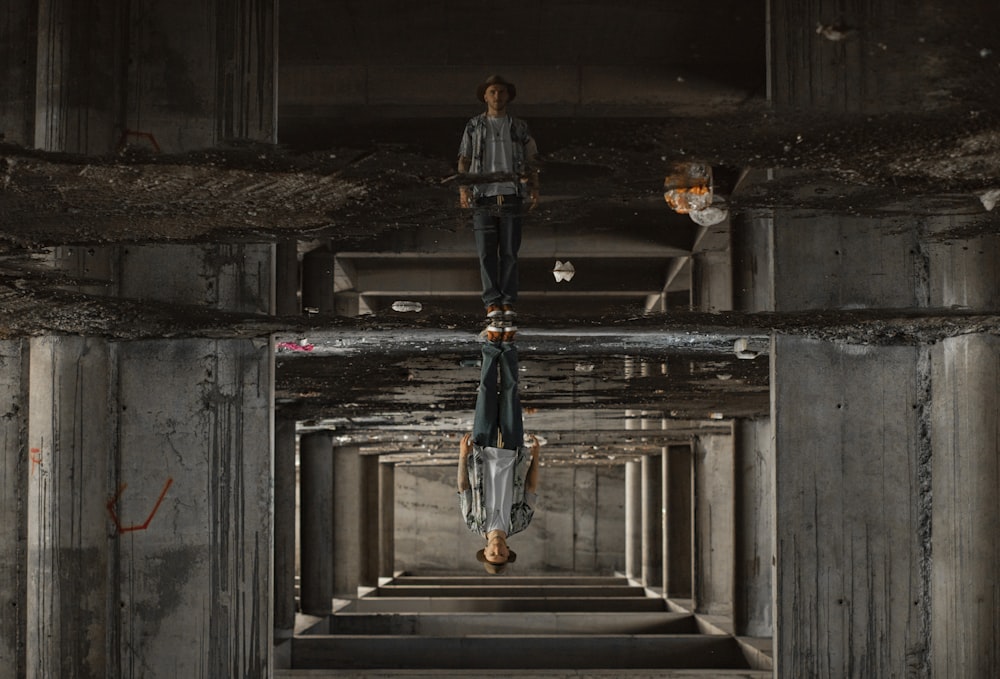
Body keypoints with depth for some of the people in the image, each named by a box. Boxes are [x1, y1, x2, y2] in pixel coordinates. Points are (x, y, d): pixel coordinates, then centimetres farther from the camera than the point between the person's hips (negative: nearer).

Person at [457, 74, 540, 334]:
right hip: (483, 196, 0)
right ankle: (493, 307, -6)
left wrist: (534, 190, -6)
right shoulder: (474, 126, 11)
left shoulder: (519, 127, 13)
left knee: (509, 253, -3)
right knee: (487, 253, -6)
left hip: (511, 196, 0)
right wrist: (463, 189, -11)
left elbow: (531, 163, 11)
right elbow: (464, 161, 6)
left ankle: (508, 310, -1)